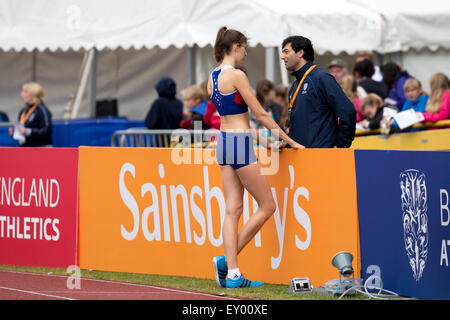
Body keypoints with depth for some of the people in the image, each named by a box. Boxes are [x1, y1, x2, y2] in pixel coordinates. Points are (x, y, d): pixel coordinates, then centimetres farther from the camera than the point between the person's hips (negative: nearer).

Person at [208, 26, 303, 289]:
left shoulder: (213, 77, 12)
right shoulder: (236, 75, -13)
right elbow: (260, 114, -11)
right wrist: (289, 141, -4)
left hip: (224, 142, 9)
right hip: (240, 143, -9)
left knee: (233, 209, 5)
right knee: (267, 206, 1)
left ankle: (232, 273, 0)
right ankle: (229, 259, -3)